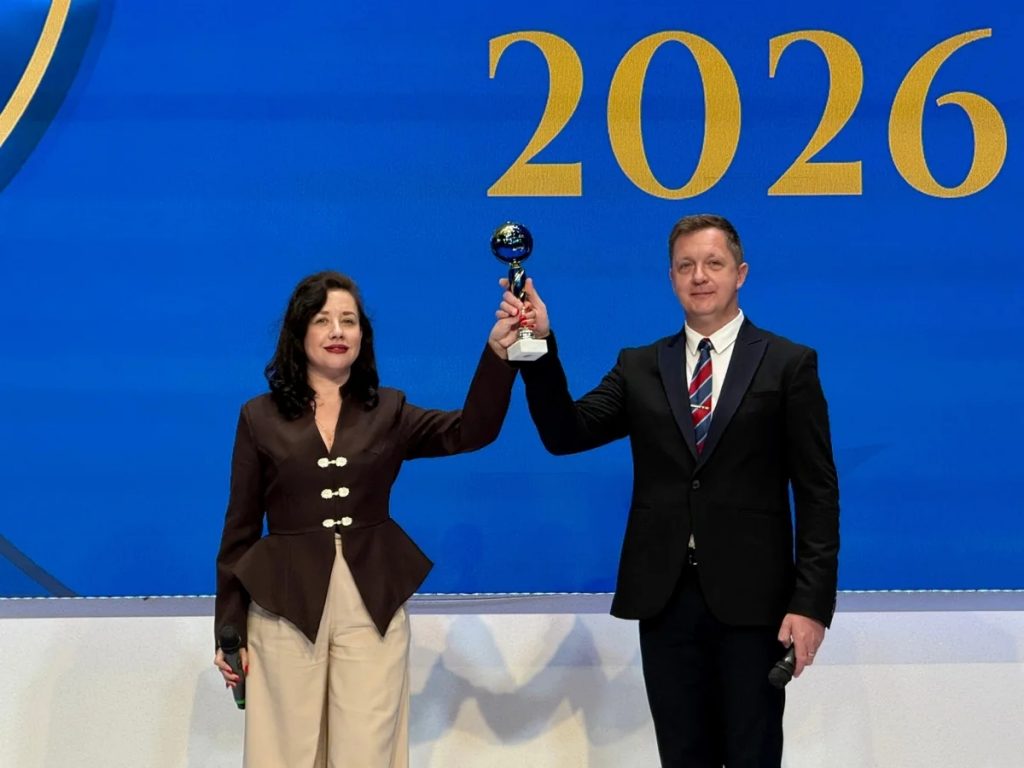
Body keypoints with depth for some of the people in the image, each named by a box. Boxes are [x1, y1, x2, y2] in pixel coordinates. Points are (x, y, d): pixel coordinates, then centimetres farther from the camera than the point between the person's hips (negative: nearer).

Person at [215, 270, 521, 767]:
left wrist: (497, 352, -25)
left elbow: (468, 432, -11)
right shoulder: (260, 416, 3)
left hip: (372, 605, 1)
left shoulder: (388, 411, 6)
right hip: (285, 607, -1)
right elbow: (240, 527, 4)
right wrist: (229, 628, 2)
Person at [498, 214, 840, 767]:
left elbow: (817, 493, -3)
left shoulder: (788, 364, 1)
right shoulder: (639, 368, 9)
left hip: (751, 597, -2)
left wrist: (811, 601, -10)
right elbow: (566, 434, -2)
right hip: (665, 597, 3)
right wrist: (542, 348, -15)